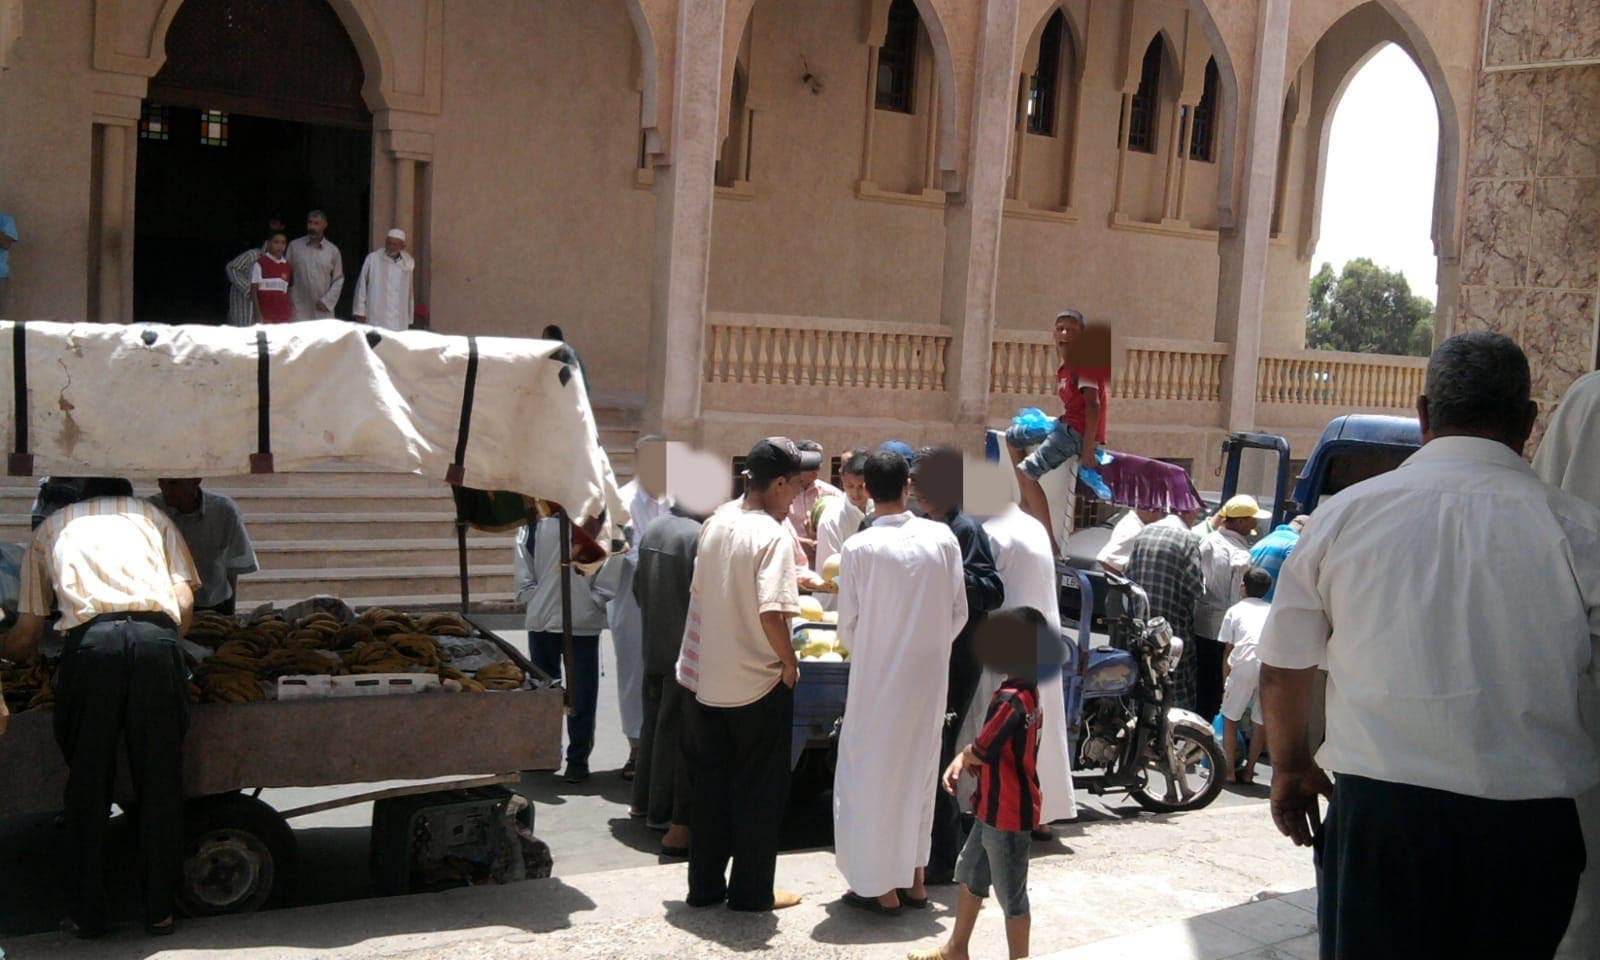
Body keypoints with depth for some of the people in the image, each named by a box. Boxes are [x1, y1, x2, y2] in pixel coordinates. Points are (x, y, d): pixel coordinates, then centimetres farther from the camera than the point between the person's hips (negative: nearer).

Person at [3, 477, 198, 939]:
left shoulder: (51, 527, 29)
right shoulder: (152, 515, 30)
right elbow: (185, 602, 14)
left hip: (90, 641, 0)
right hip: (157, 636, 1)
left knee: (87, 784, 11)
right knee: (159, 783, 8)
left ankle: (86, 914, 17)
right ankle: (159, 910, 14)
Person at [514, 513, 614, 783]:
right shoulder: (535, 518, 5)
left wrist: (595, 602, -6)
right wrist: (530, 599, 1)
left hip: (583, 622, -2)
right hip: (542, 620, 2)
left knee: (581, 693, 3)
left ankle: (578, 758, 12)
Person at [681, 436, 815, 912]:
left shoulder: (715, 523, 4)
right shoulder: (773, 535, -19)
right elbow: (771, 611, -28)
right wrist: (789, 660, -13)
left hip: (708, 678, 7)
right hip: (758, 684, -7)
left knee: (711, 784, 16)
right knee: (759, 789, 7)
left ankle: (705, 885, 24)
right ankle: (752, 890, 15)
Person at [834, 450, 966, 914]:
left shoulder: (859, 548, -15)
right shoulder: (943, 538, -5)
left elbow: (848, 624, -8)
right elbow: (959, 612, 1)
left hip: (878, 681, -4)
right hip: (930, 677, 4)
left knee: (872, 775, 8)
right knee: (919, 769, 17)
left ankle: (880, 887, 14)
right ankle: (914, 879, 26)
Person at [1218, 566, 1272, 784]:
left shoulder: (1235, 610, 19)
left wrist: (1225, 681, 22)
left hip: (1245, 662, -2)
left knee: (1230, 717, 11)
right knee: (1260, 721, 14)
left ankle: (1229, 770, 10)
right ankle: (1249, 770, 18)